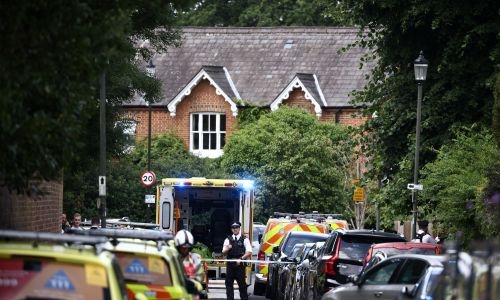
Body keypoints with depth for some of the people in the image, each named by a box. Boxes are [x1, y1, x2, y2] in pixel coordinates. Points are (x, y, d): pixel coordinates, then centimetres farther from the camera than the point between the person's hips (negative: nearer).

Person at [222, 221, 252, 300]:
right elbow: (224, 252, 6)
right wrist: (227, 249, -16)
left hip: (240, 264, -3)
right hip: (230, 263, 3)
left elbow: (249, 252, -2)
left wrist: (241, 259, -13)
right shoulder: (228, 240, 11)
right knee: (229, 283, 2)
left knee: (242, 283, 0)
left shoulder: (244, 239, 4)